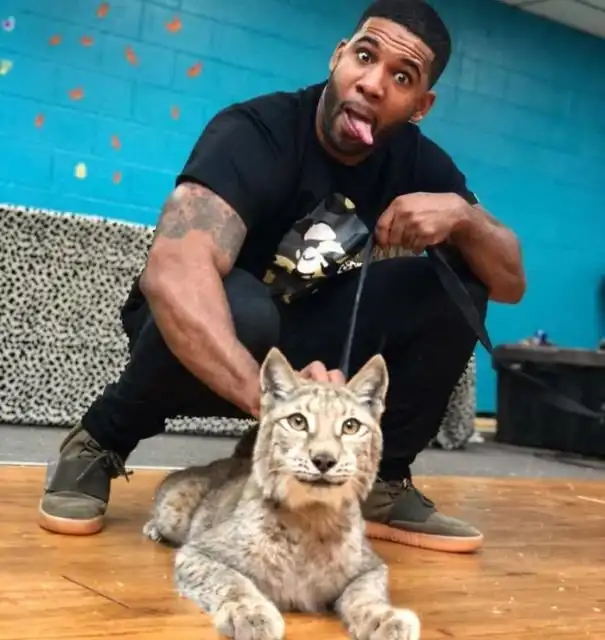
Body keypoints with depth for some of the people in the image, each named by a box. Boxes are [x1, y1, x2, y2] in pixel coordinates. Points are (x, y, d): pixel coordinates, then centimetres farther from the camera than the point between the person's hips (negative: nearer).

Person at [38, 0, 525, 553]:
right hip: (210, 342, -5)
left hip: (309, 340, 5)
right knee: (238, 307, -39)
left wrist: (462, 215, -28)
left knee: (460, 283, -13)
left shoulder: (419, 163, -7)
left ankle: (380, 480, -3)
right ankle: (99, 444, -11)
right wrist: (266, 392, -59)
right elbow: (174, 270, -44)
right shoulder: (257, 132, -25)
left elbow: (510, 282, -6)